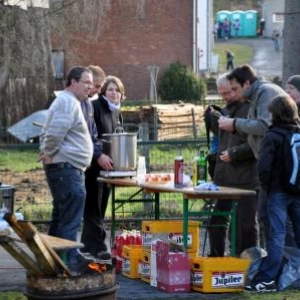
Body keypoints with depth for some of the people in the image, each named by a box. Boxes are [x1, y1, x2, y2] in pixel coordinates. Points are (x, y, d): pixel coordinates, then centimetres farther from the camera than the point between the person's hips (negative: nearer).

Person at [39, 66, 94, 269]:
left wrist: (47, 151, 14)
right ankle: (70, 265, -10)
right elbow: (56, 132, -26)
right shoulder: (68, 102, -15)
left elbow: (48, 133, 24)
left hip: (66, 169, 11)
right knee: (70, 222, -10)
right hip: (67, 168, -11)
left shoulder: (69, 102, 20)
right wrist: (49, 153, -13)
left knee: (60, 219, 17)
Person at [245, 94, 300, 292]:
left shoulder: (272, 136, -11)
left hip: (279, 192, -5)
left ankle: (267, 279, -7)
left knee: (277, 235, -6)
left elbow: (264, 166, -17)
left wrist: (267, 185, -1)